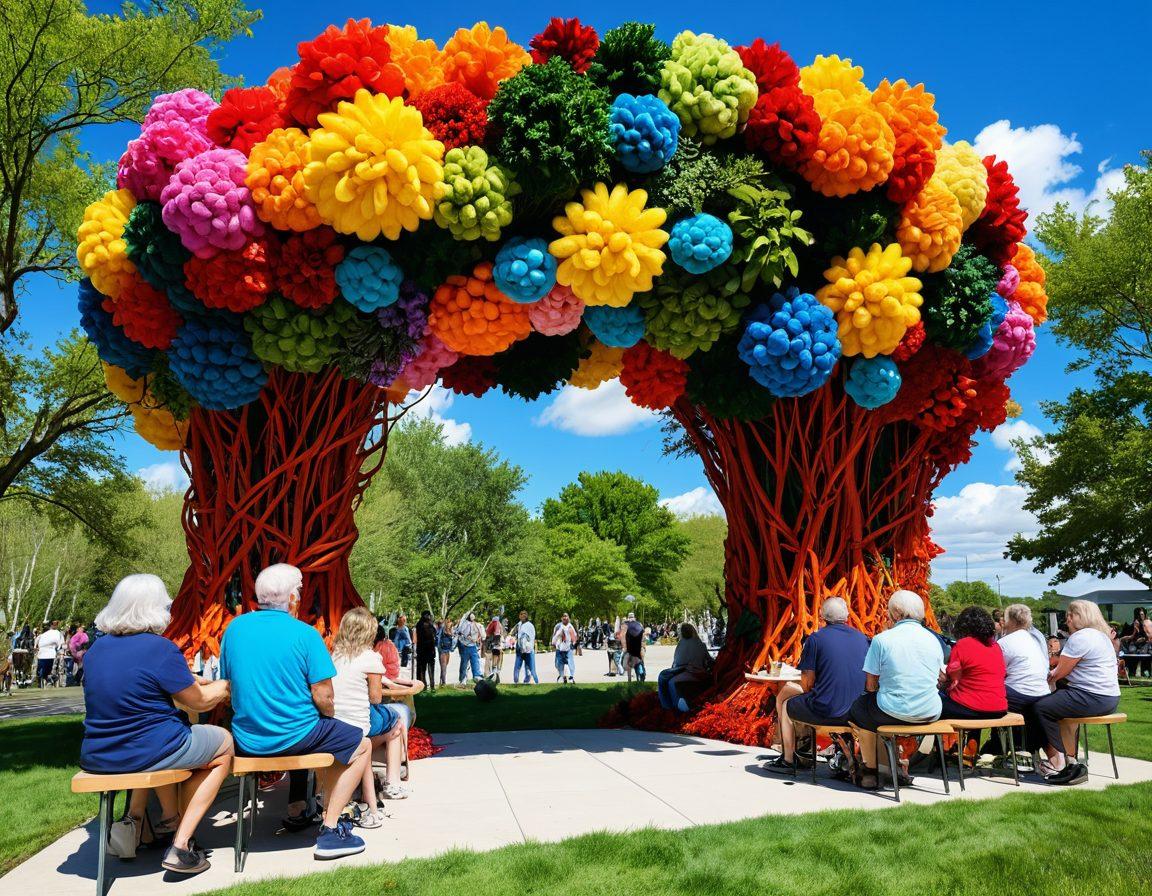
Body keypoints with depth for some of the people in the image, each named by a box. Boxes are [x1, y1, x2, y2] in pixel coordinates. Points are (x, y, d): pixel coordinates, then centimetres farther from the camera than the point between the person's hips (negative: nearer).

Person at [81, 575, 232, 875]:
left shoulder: (97, 648, 6)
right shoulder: (161, 648, -17)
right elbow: (200, 701, -7)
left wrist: (192, 681, 25)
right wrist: (227, 686, 13)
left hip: (95, 756, 8)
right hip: (148, 753, -8)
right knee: (224, 743, 16)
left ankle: (135, 819, 24)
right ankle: (180, 846, 7)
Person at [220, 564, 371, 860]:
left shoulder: (235, 628, 1)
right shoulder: (305, 633, -14)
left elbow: (228, 685, 11)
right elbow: (323, 697, -15)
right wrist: (330, 717, 7)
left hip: (245, 741, 7)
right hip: (291, 738, -7)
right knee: (361, 744, 13)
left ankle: (296, 809, 35)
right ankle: (330, 829, 4)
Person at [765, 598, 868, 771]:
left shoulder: (816, 638, -8)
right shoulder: (862, 638, 7)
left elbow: (807, 684, -9)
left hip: (827, 711, -6)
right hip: (856, 710, 6)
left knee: (785, 704, 22)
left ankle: (788, 760, 25)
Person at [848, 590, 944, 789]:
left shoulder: (881, 639, -9)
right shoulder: (933, 640, 5)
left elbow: (871, 686, -7)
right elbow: (938, 679, 16)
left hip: (894, 712, -5)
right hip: (931, 714, 5)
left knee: (858, 708, 23)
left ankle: (871, 771, 26)